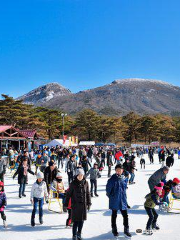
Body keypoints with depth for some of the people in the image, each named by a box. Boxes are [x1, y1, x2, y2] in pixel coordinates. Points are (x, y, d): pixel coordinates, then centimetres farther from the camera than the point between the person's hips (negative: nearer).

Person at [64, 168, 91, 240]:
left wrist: (89, 203, 6)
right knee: (76, 221, -4)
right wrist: (66, 204, -3)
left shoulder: (85, 183, 1)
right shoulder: (73, 183, -6)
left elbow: (88, 194, 8)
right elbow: (68, 194, -3)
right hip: (75, 205, -3)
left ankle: (79, 234, 29)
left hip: (83, 204, 3)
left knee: (82, 220, 11)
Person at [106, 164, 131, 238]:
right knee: (114, 215, 12)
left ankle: (126, 230, 20)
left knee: (125, 215, 6)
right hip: (114, 201, -3)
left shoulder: (125, 178, -1)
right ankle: (114, 230, 27)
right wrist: (110, 196, 0)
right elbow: (108, 188, -8)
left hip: (123, 200, 3)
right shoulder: (112, 179, -14)